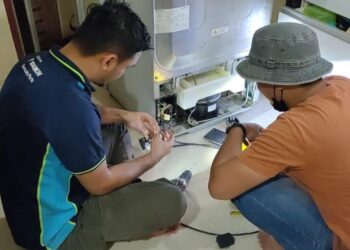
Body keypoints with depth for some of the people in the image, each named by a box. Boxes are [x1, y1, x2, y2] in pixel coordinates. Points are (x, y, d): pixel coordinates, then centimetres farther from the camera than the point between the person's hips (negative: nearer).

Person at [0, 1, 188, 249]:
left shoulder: (37, 61, -10)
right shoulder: (69, 106, -37)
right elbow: (101, 184, -20)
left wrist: (123, 115, 5)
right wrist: (154, 156, -5)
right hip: (52, 228, -8)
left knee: (116, 127, 17)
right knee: (172, 200, -15)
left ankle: (132, 202, 21)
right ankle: (137, 222, 18)